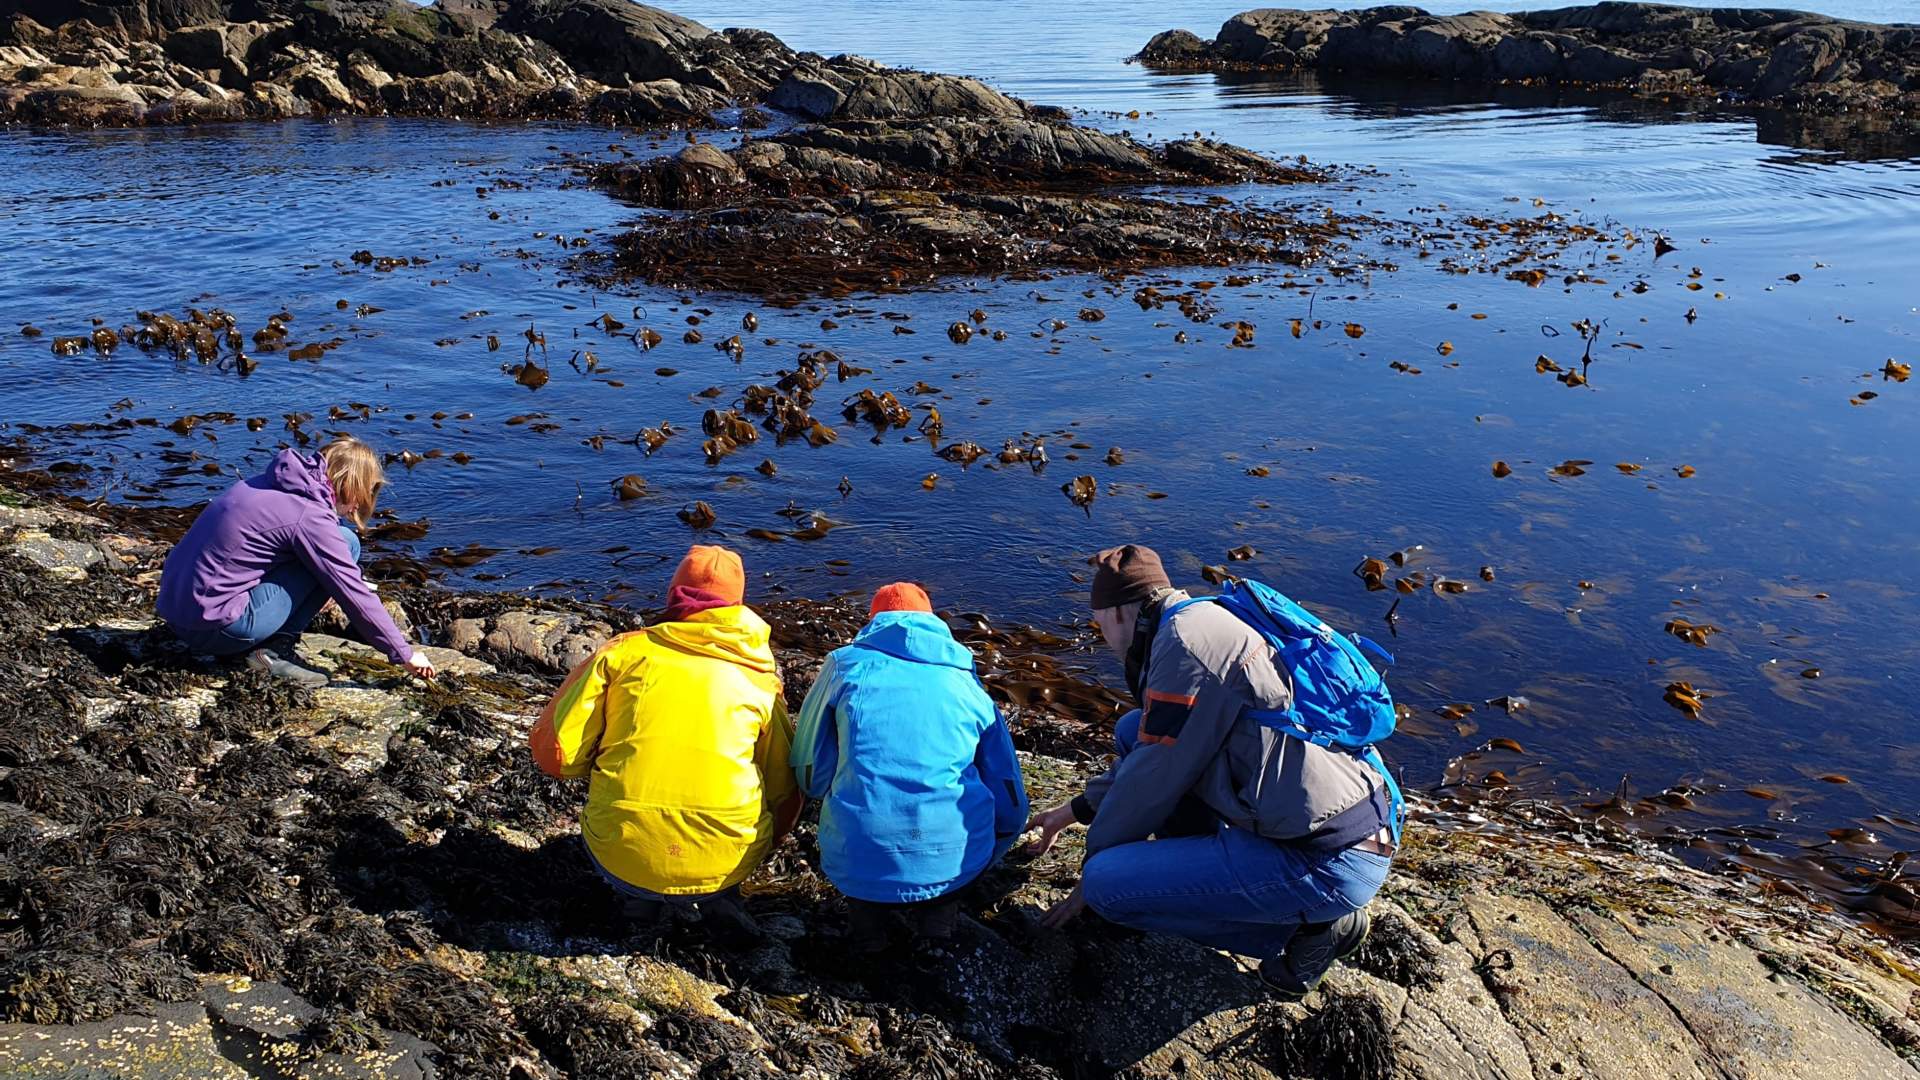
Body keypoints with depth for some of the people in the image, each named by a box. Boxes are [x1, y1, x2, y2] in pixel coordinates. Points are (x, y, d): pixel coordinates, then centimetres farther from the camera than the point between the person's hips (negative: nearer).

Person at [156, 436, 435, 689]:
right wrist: (405, 654, -1)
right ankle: (275, 650, -5)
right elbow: (354, 595, -10)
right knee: (346, 542, -7)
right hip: (216, 628, -9)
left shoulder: (268, 485, 11)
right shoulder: (309, 515, -14)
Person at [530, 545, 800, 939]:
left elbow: (555, 752, 0)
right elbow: (786, 794, 9)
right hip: (726, 867, 0)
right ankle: (718, 899, 15)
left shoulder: (623, 651, 2)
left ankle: (640, 896, 18)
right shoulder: (761, 680, 6)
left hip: (620, 861, 0)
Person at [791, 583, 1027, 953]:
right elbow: (1010, 803, 16)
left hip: (858, 864, 0)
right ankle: (938, 906, 16)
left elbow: (811, 774, 11)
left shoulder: (845, 663, 8)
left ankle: (867, 909, 15)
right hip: (956, 862, 1)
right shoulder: (967, 683, 13)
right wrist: (978, 865, 33)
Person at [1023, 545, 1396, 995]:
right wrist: (1077, 810, 32)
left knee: (1105, 883, -13)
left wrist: (1093, 864, 4)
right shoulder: (1205, 623, 14)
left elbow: (1155, 777, -12)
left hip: (1330, 864, -10)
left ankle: (1307, 923, -1)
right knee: (1132, 730, 13)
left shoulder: (1183, 638, -16)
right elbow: (1155, 754, 27)